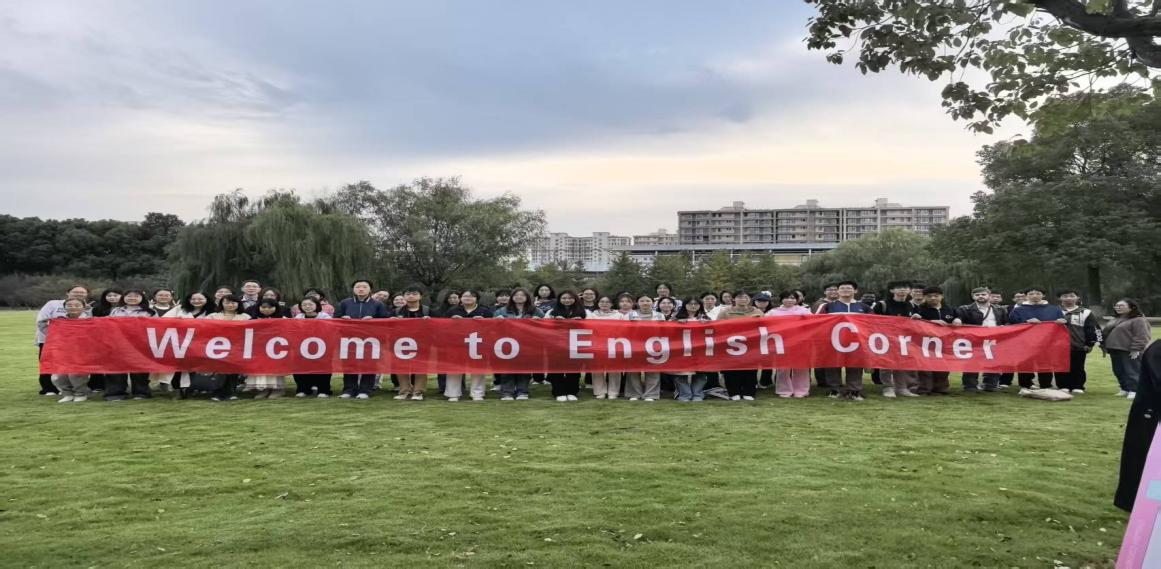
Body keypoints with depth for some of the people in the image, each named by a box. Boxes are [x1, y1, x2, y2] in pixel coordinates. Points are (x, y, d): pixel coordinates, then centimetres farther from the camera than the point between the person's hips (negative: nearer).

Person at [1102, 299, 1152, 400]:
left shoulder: (1138, 320, -7)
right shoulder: (1115, 320, 20)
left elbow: (1141, 336, -15)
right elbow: (1105, 333, 25)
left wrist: (1136, 349, -20)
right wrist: (1104, 346, 18)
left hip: (1129, 351, -9)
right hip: (1115, 350, 9)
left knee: (1132, 371, -6)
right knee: (1118, 371, 11)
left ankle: (1134, 391, -4)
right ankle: (1125, 389, 21)